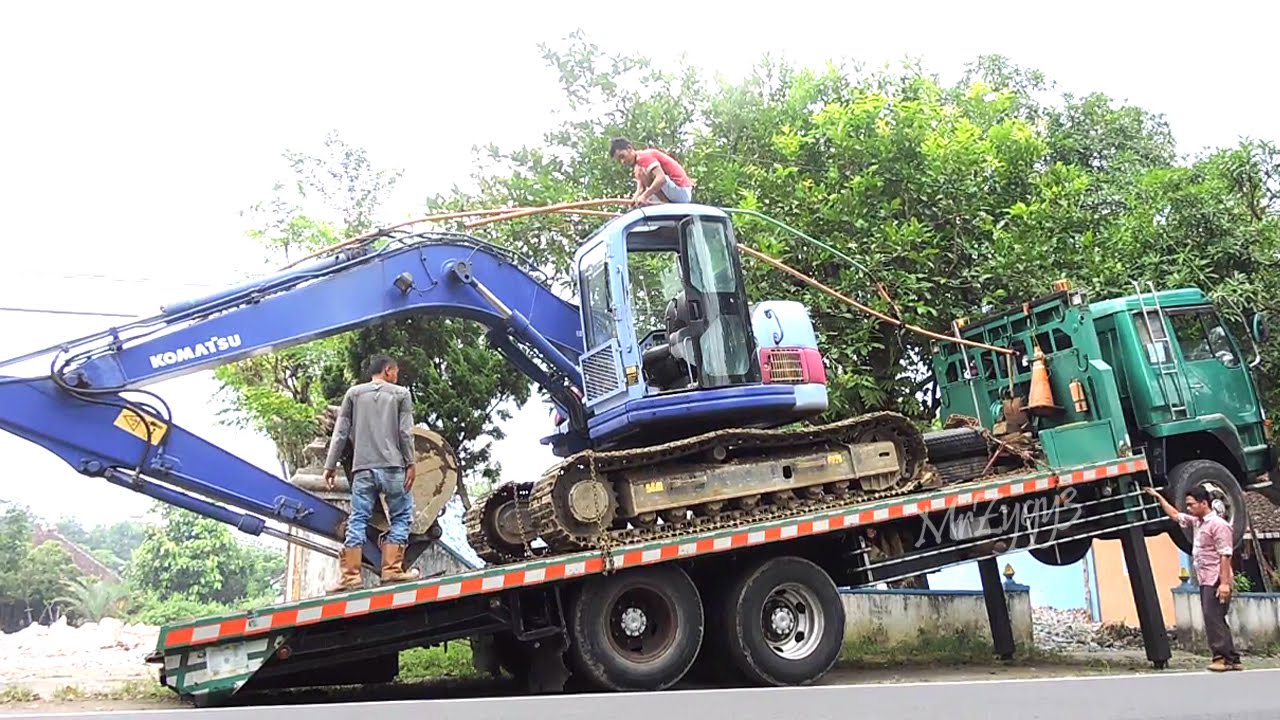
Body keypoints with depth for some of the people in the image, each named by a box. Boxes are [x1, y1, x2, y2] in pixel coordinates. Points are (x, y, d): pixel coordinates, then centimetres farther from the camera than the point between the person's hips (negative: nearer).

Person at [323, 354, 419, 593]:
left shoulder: (354, 392, 15)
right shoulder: (401, 393, 9)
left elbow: (340, 432, 9)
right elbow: (406, 432, -1)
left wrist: (330, 465, 10)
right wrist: (410, 464, -1)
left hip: (362, 468, 2)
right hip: (392, 466, -2)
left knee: (357, 520, 2)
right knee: (400, 517, 6)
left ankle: (350, 575, -4)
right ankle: (392, 569, 0)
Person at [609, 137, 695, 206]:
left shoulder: (644, 156, -12)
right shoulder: (638, 165, 18)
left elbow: (661, 178, -27)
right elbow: (640, 189, 6)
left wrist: (644, 196, -33)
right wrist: (633, 201, -14)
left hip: (681, 190, -10)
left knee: (640, 172, -18)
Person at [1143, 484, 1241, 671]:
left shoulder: (1218, 524, -12)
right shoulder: (1196, 522, 14)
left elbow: (1225, 555, -18)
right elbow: (1174, 515, 30)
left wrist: (1224, 582, -23)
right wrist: (1158, 497, 29)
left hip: (1216, 581, -9)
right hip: (1205, 581, 9)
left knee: (1213, 618, -11)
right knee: (1214, 620, 10)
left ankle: (1223, 657, -9)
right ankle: (1232, 658, 14)